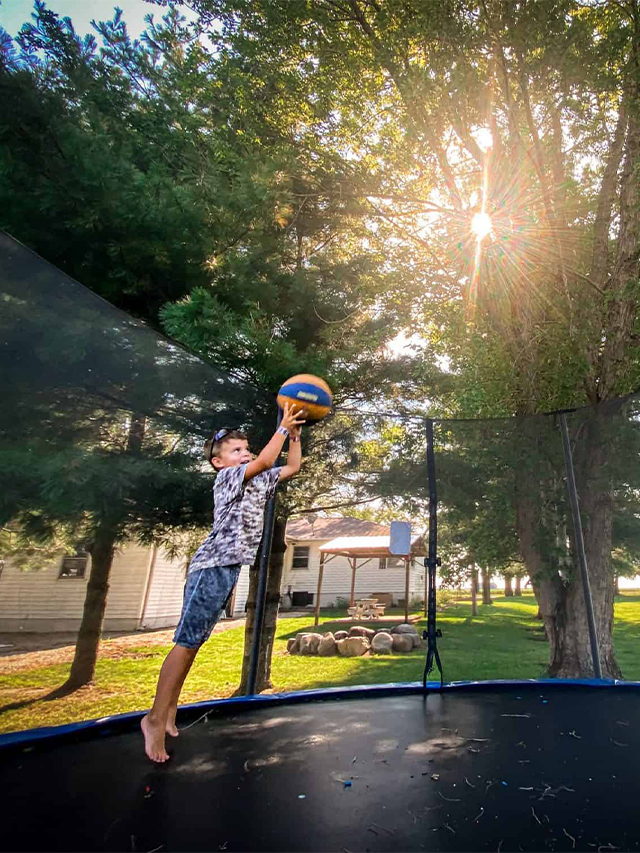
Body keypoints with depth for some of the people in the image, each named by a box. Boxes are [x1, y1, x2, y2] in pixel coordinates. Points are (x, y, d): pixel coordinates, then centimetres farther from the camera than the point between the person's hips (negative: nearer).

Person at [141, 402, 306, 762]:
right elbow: (265, 461, -20)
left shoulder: (259, 482, 17)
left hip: (229, 567, 8)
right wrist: (283, 427, -12)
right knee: (188, 641, -7)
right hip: (213, 565, -8)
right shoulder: (227, 477, -5)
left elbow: (292, 467, 21)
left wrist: (296, 435, 12)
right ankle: (157, 718, 1)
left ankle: (169, 708, 22)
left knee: (194, 640, 12)